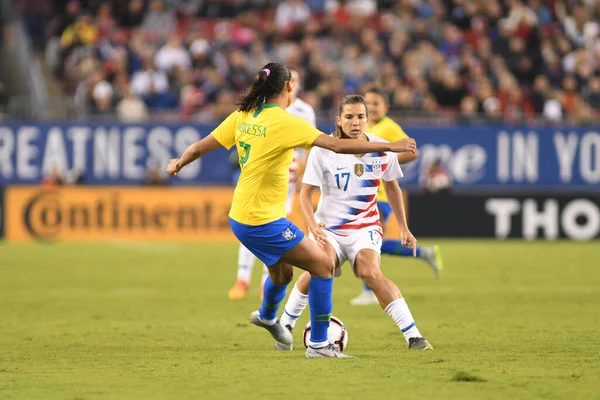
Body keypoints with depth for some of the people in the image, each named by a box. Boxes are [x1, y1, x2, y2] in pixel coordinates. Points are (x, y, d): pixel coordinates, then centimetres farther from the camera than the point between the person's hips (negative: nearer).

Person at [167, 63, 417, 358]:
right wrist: (389, 147, -18)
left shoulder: (243, 117, 4)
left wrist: (178, 164, 31)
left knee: (282, 271, 29)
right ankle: (318, 345, 1)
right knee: (323, 265, -2)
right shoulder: (283, 122, -18)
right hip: (263, 222, -9)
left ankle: (267, 317, 56)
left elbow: (199, 147, 10)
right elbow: (338, 145, -23)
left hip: (241, 218, 9)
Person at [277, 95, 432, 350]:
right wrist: (312, 225, -24)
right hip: (328, 227, 0)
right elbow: (305, 193, -7)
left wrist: (403, 228, 12)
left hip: (365, 227, 1)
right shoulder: (323, 151, -10)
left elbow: (392, 187, 13)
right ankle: (285, 326, -4)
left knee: (370, 273, -28)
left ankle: (413, 336, -26)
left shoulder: (382, 150, -3)